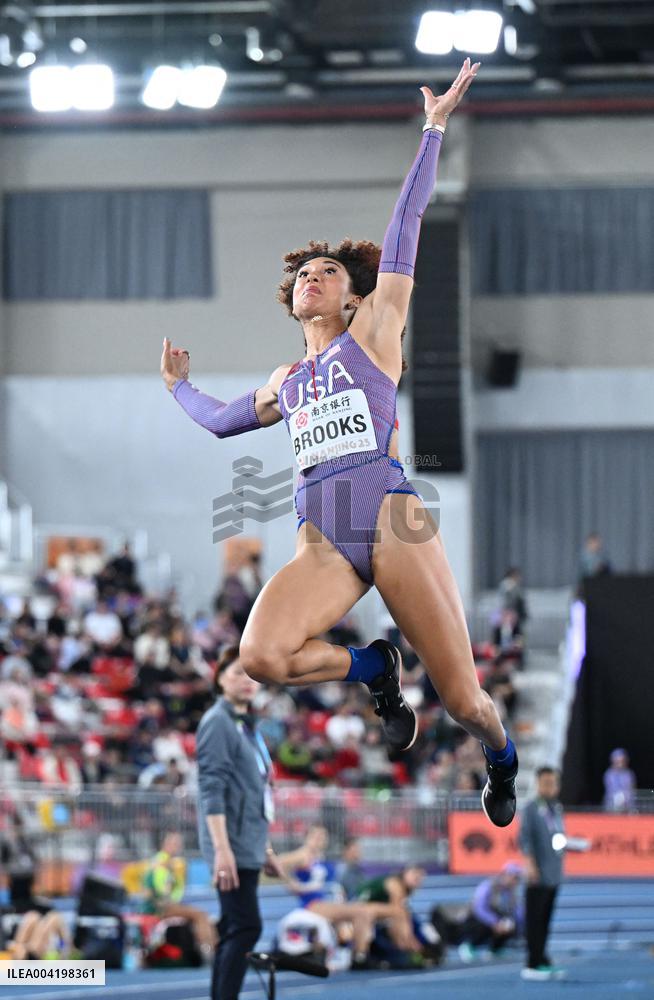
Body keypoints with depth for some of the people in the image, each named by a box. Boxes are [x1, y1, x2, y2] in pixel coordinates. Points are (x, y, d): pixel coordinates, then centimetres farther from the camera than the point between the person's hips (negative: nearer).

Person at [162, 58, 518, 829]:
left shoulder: (373, 333, 12)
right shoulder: (285, 382, 24)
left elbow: (404, 231, 7)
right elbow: (219, 421, 43)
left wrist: (434, 129, 5)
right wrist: (177, 384, 54)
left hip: (393, 523, -4)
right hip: (320, 543, 4)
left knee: (463, 700, -4)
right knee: (261, 656, -27)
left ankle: (502, 760, 31)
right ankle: (372, 669, 0)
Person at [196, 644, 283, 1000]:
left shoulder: (247, 724, 18)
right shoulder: (218, 722, -9)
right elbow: (212, 789, -17)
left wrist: (265, 848, 25)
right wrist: (222, 848, -24)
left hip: (249, 848, 9)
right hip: (232, 847, -9)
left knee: (235, 931, 9)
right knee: (245, 927, -14)